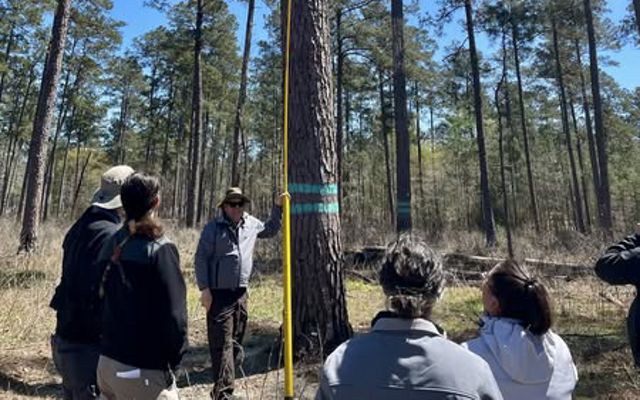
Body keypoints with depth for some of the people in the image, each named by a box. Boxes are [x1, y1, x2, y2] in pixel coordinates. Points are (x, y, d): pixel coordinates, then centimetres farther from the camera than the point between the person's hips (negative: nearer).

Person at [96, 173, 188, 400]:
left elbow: (104, 300, 11)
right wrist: (173, 361, -7)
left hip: (107, 362, 7)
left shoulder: (111, 245, 4)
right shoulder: (159, 248, -16)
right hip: (145, 369, -7)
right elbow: (173, 314, -20)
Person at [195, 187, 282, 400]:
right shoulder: (213, 227, -9)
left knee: (236, 341, 16)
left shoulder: (251, 223, 7)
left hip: (241, 293, 6)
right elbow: (201, 259, -8)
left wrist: (277, 207, 18)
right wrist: (204, 289, -13)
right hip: (219, 294, -6)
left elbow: (270, 230, 27)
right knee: (222, 344, -5)